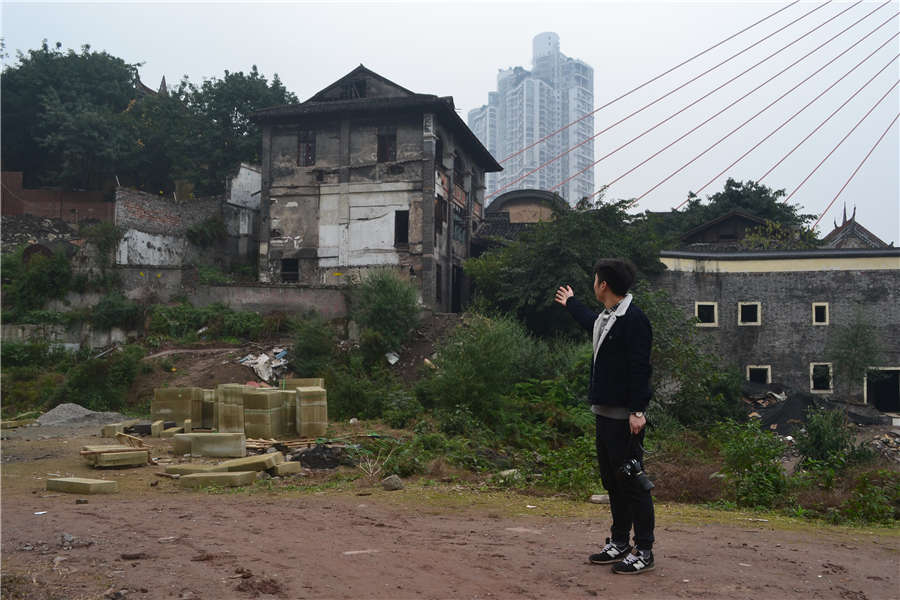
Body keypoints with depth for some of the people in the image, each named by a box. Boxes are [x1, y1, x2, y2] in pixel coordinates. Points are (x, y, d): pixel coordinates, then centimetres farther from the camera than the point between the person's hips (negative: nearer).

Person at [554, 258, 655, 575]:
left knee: (631, 481, -4)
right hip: (604, 412, 10)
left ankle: (643, 551, 7)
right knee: (612, 480, 16)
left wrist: (637, 411, -24)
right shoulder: (606, 317, 13)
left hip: (625, 417, -10)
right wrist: (570, 303, 54)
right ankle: (619, 542, 27)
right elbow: (592, 322, 39)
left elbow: (640, 368, -21)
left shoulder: (634, 319, -16)